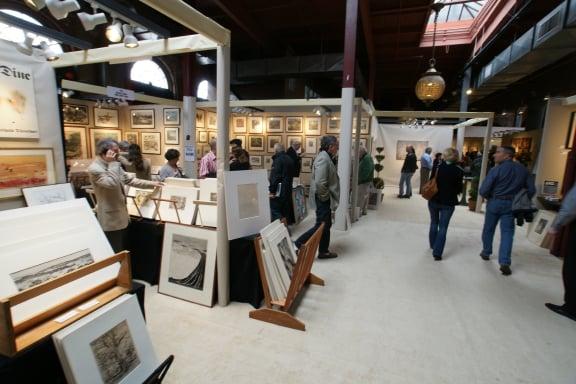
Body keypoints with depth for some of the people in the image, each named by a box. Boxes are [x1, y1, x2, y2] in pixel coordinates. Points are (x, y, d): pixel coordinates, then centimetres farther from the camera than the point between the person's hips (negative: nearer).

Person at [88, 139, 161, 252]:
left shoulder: (113, 165, 9)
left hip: (121, 215, 9)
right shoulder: (94, 169, -19)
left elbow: (129, 180, 12)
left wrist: (151, 184, 7)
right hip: (110, 219, -9)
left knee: (122, 251, 22)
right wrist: (112, 163, -25)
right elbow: (112, 183, -32)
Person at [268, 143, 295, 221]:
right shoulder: (289, 159, 14)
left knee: (275, 210, -5)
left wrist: (271, 190, -19)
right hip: (288, 189, 9)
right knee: (285, 211, 15)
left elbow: (274, 177, -21)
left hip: (279, 190, -9)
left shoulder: (278, 160, -14)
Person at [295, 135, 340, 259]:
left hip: (326, 199, 10)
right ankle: (299, 244, 8)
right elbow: (319, 182, -28)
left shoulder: (326, 157, 12)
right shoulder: (323, 158, -20)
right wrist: (324, 197, -16)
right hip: (323, 199, -10)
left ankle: (324, 251, 28)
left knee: (326, 225, 16)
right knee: (321, 225, -2)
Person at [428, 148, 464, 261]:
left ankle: (433, 245, 36)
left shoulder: (437, 167, -6)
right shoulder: (459, 171, -10)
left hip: (434, 200, 2)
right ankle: (437, 252, -1)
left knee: (434, 223, 21)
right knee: (443, 228, 3)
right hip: (448, 202, -2)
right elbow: (459, 189, -4)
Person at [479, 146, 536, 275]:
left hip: (495, 202, -3)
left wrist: (489, 197, 4)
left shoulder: (496, 169, -13)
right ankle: (505, 263, -4)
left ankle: (486, 253, 30)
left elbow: (483, 190, -17)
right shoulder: (523, 169, 3)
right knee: (507, 232, 3)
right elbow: (531, 189, 4)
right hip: (511, 204, 3)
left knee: (488, 229, 14)